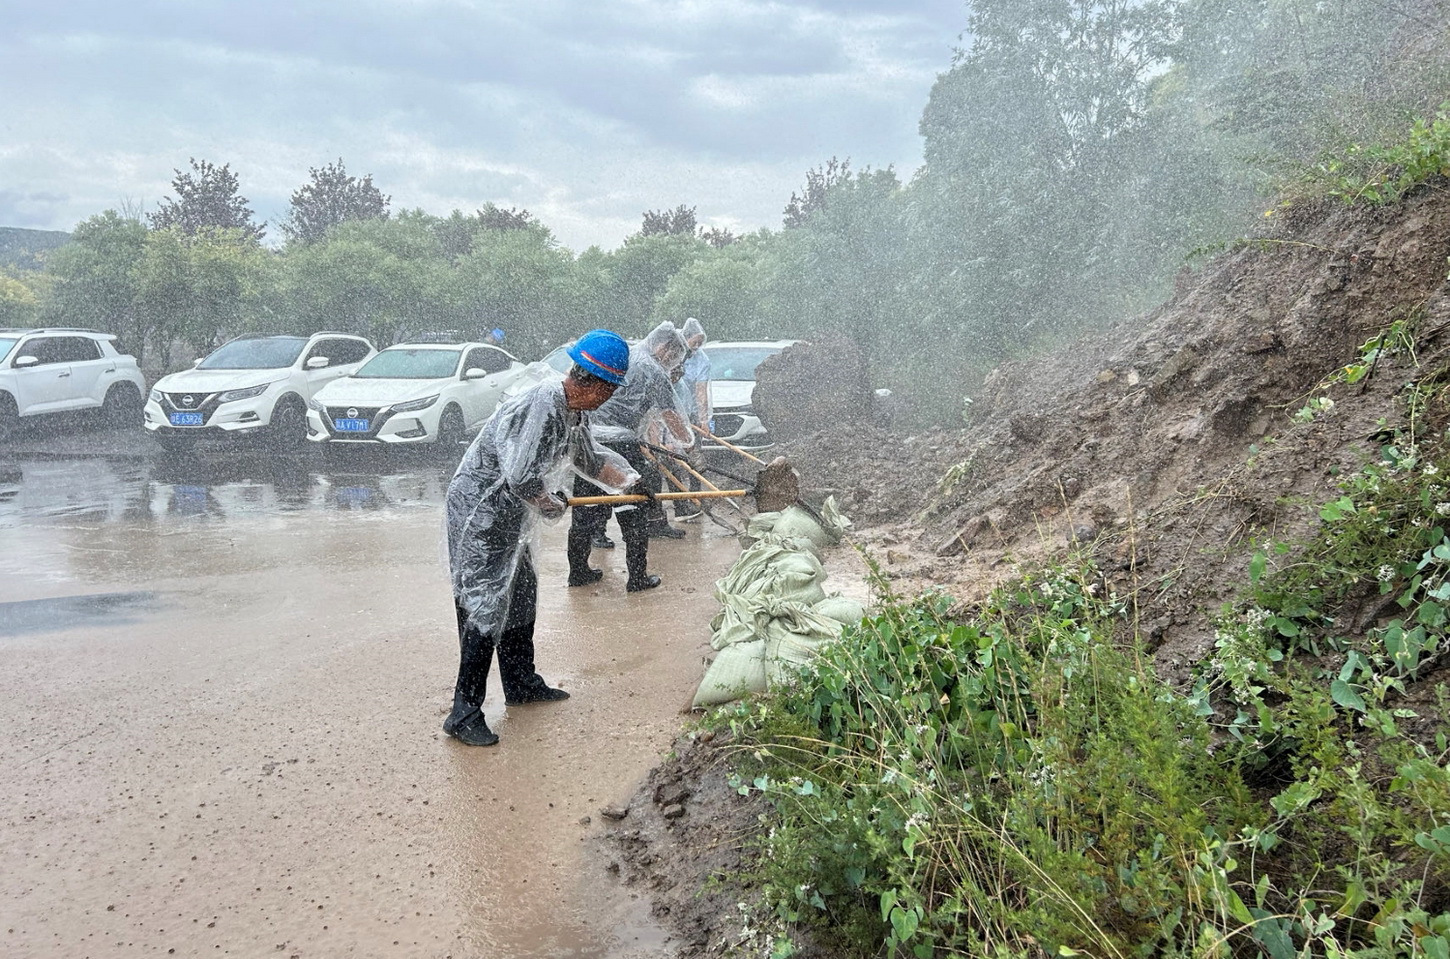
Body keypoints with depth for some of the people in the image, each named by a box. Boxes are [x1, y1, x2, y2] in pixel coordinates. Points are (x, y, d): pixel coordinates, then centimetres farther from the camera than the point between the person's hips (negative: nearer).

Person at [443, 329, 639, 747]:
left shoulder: (573, 411, 5)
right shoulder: (537, 409, -28)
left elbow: (592, 458, 20)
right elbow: (522, 479, -30)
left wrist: (631, 482, 8)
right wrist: (553, 505, -12)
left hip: (510, 518, 11)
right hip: (479, 514, -10)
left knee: (521, 597, 20)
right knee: (484, 609, -9)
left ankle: (521, 683, 36)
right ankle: (464, 712, -2)